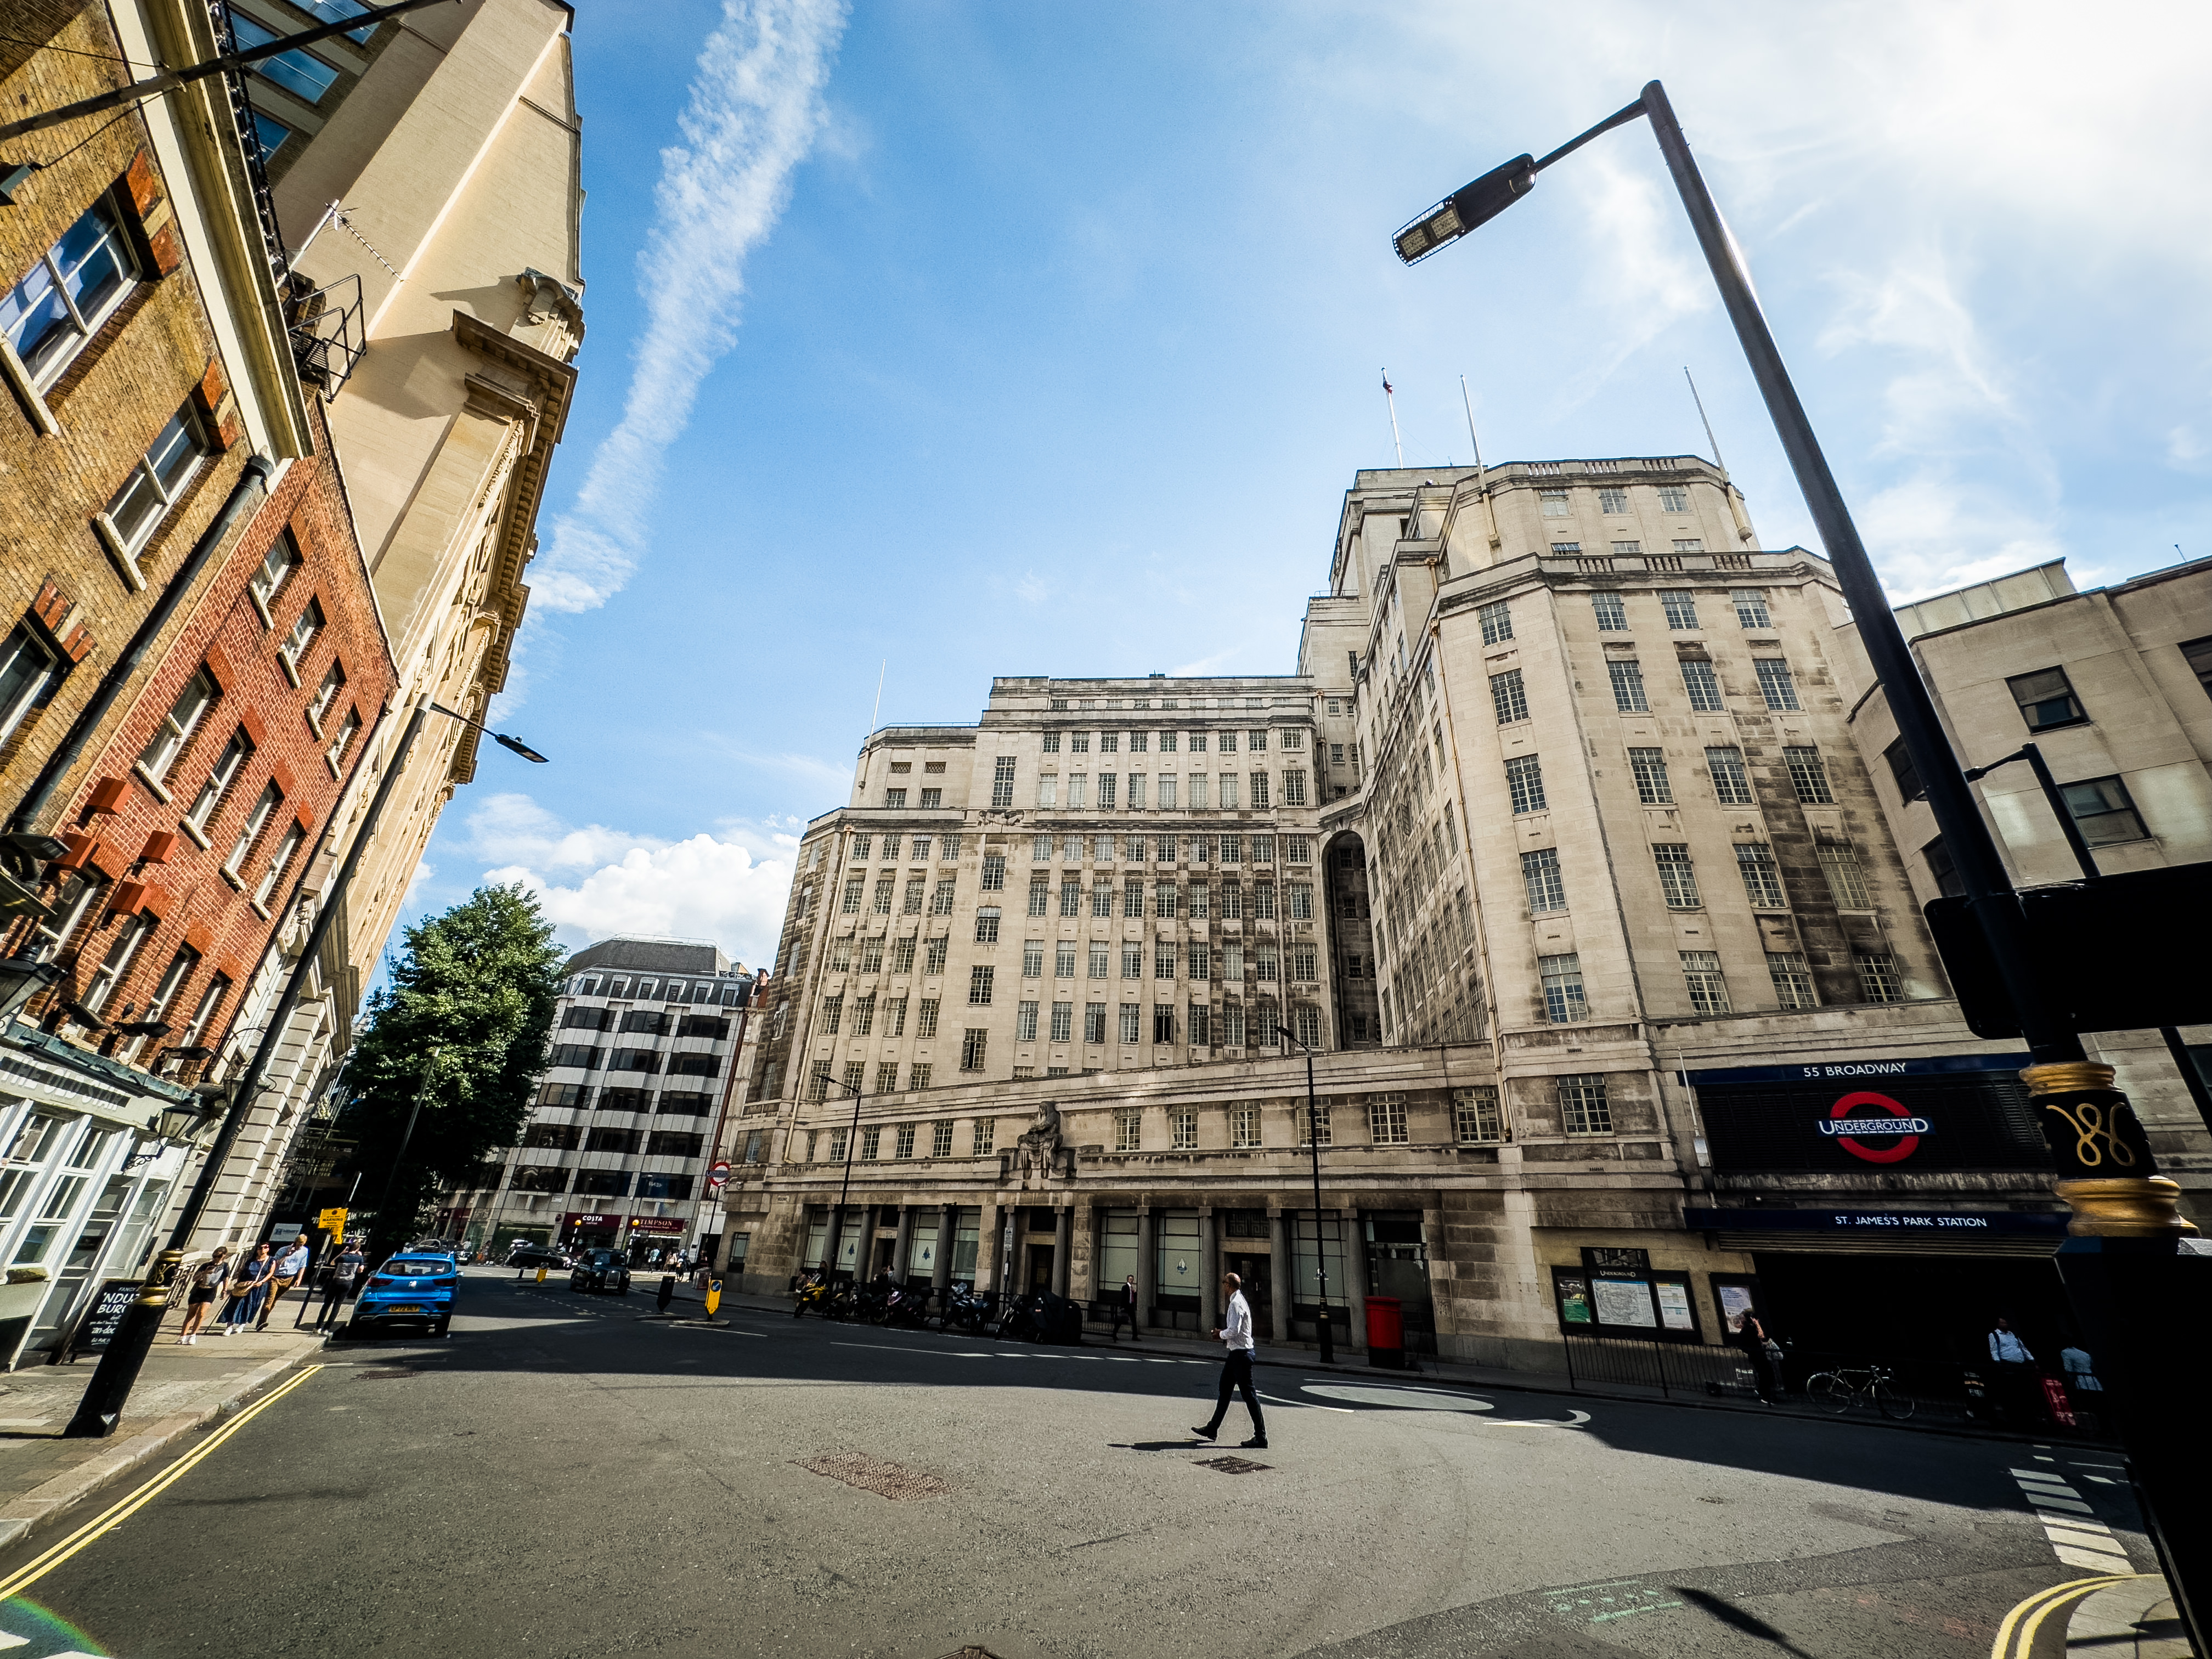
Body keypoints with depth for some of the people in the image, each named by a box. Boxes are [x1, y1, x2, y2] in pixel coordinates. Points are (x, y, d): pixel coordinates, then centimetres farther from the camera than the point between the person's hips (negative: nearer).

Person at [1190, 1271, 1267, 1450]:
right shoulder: (1239, 1301, 12)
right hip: (1236, 1352, 11)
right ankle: (1212, 1429, 26)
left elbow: (1234, 1331, -27)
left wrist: (1221, 1334, -10)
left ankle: (1261, 1438, 4)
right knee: (1225, 1390, 16)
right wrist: (1223, 1335, 10)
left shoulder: (1236, 1304, -19)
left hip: (1241, 1353, -11)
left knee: (1249, 1394, -3)